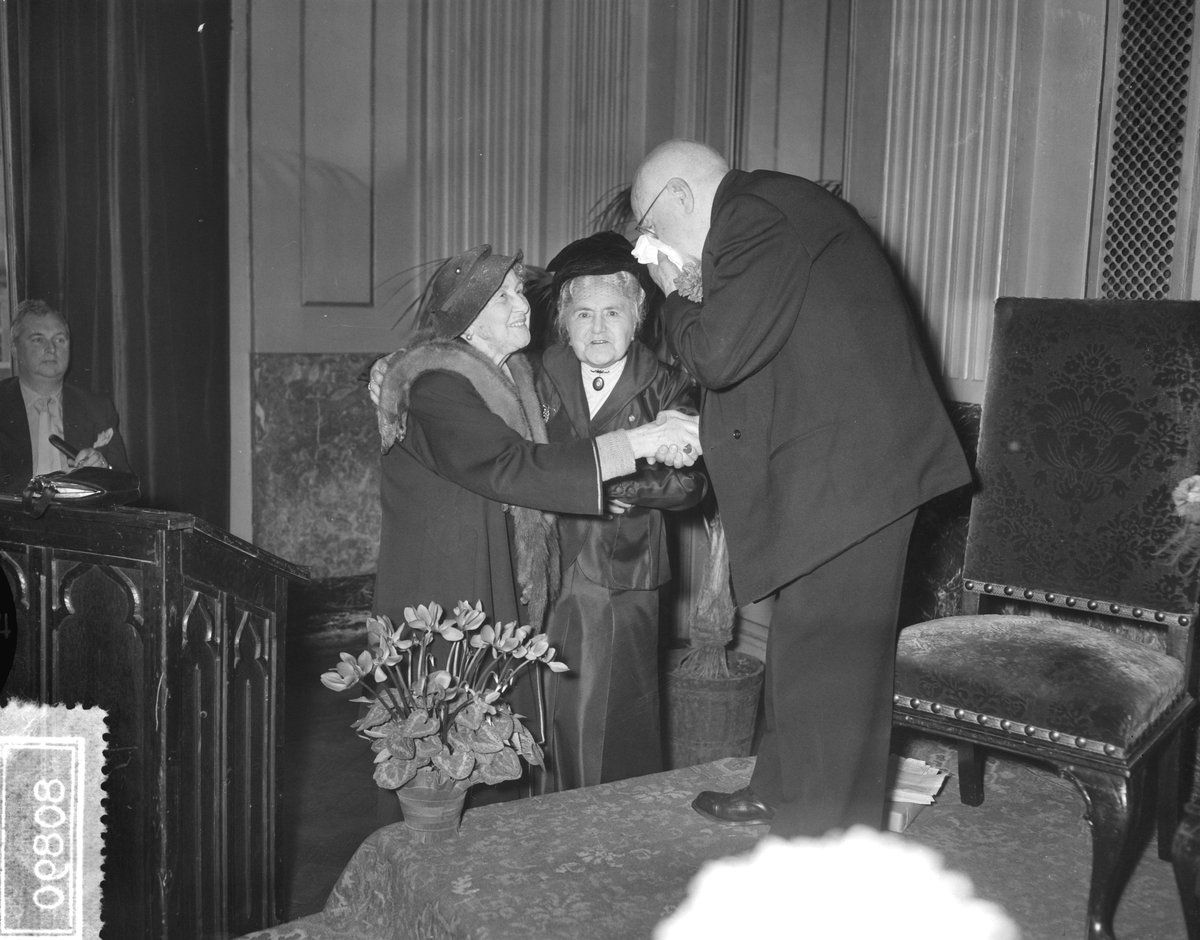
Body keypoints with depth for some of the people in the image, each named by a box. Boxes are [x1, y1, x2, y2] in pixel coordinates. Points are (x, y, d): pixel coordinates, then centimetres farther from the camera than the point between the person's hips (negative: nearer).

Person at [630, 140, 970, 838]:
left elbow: (718, 355, -20)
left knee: (821, 658, -3)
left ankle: (818, 847, 8)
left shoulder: (758, 215, -14)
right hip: (839, 469, 10)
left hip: (848, 473, -10)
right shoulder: (778, 207, 18)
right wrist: (695, 296, 10)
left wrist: (677, 297, -3)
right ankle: (782, 792, 34)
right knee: (803, 644, 19)